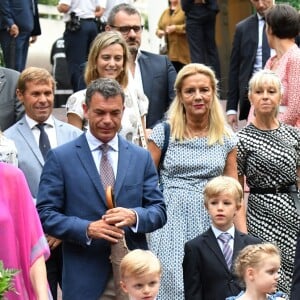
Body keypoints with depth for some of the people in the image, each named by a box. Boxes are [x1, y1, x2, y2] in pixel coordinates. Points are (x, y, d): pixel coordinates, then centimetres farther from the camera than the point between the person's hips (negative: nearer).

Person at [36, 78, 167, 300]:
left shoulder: (142, 158, 11)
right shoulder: (60, 157, 2)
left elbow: (159, 211, 9)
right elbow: (45, 214, -2)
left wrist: (134, 216, -14)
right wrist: (87, 229, -17)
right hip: (85, 279, -2)